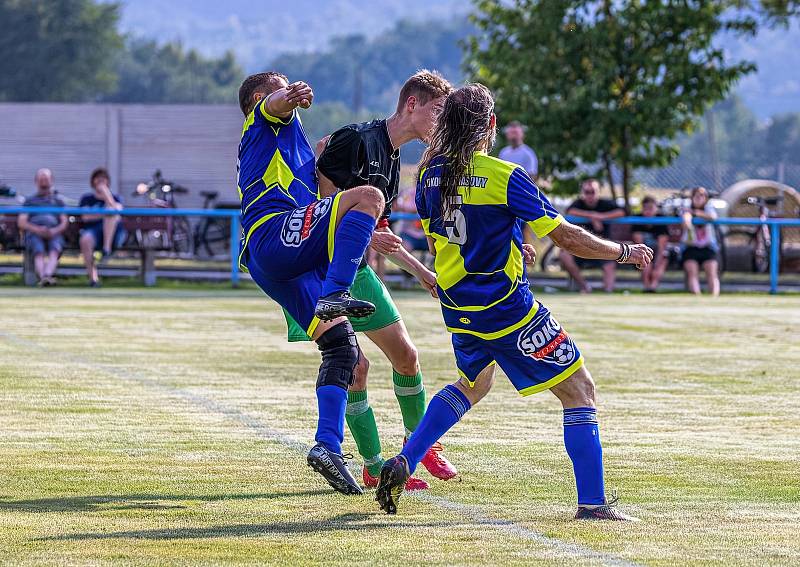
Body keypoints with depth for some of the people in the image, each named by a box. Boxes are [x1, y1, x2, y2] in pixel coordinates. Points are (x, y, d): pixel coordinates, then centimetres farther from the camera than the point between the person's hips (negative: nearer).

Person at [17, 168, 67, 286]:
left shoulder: (58, 201, 32)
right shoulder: (30, 201, 29)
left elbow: (64, 223, 17)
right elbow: (21, 223, 13)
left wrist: (54, 231, -9)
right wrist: (37, 229, -9)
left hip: (54, 233, 0)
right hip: (34, 233, 0)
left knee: (54, 251, -35)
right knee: (39, 251, -35)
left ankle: (47, 274, -61)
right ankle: (42, 277, -59)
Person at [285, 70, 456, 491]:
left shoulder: (394, 160, 12)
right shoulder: (357, 140, -17)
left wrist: (420, 271, 22)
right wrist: (362, 235, -24)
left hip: (358, 271, 9)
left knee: (405, 356, 11)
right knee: (355, 364, -13)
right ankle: (374, 467, -1)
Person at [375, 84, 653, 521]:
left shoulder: (430, 174, 2)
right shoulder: (504, 176, -16)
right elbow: (568, 239, -15)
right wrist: (625, 253, 1)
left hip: (456, 304, 7)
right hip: (505, 306, -7)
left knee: (472, 383, 32)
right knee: (579, 390, 4)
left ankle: (402, 463, 17)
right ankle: (592, 503, -2)